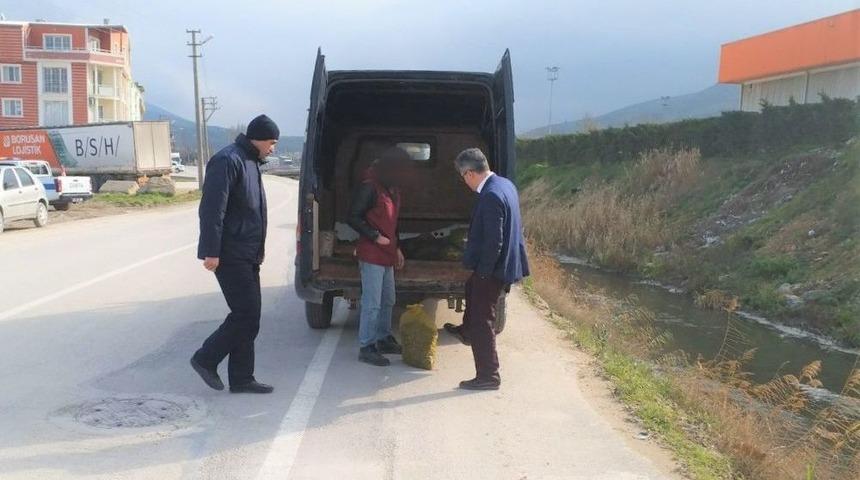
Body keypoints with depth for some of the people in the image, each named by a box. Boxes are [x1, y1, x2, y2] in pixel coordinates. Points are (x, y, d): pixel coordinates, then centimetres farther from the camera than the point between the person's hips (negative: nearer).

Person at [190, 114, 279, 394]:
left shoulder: (251, 162, 17)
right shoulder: (228, 161, -13)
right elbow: (212, 209, -20)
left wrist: (258, 248, 22)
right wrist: (211, 251, -23)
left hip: (247, 256, 10)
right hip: (230, 256, -10)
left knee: (248, 317, 10)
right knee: (246, 315, -8)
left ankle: (241, 378, 16)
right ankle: (206, 359, 8)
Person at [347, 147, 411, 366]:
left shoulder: (392, 189, 14)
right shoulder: (369, 187, -15)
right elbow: (353, 217, -16)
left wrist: (397, 248, 17)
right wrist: (375, 237, -17)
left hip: (387, 254, 9)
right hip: (372, 254, -9)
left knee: (388, 300, 18)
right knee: (372, 303, -6)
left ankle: (383, 339, 31)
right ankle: (366, 347, 2)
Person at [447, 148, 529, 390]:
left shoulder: (490, 196, -27)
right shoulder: (505, 184, 3)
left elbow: (493, 242, -27)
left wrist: (483, 273, -16)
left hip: (493, 269, -10)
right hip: (504, 263, 10)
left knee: (482, 321, 2)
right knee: (471, 290, 33)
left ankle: (488, 376, 13)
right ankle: (467, 331, 57)